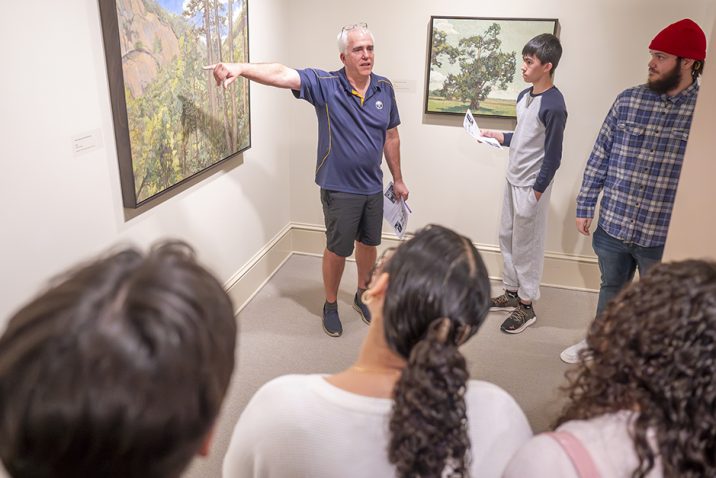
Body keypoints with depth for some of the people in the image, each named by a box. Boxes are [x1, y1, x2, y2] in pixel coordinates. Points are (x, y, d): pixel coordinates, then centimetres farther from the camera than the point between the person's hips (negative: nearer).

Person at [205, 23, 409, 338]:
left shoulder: (384, 88, -1)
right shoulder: (325, 85, -14)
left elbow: (391, 137, 8)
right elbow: (282, 74, -29)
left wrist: (398, 179, 12)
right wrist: (240, 68, -46)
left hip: (373, 187, 4)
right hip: (339, 188, -4)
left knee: (368, 243, 19)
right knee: (338, 250, 8)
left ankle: (362, 296, 42)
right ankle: (330, 305, 31)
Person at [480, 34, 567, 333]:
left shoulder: (554, 105, -19)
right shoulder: (523, 96, 6)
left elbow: (552, 156, -17)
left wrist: (536, 193, -16)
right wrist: (498, 136, 4)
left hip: (531, 186, -9)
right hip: (513, 180, 9)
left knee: (526, 246, 2)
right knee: (507, 237, 17)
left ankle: (526, 306, 17)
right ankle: (512, 292, 33)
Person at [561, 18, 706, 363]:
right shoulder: (628, 100, -1)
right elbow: (599, 156, 4)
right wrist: (585, 206, 4)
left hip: (664, 235, -2)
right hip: (612, 224, 3)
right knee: (610, 289, 23)